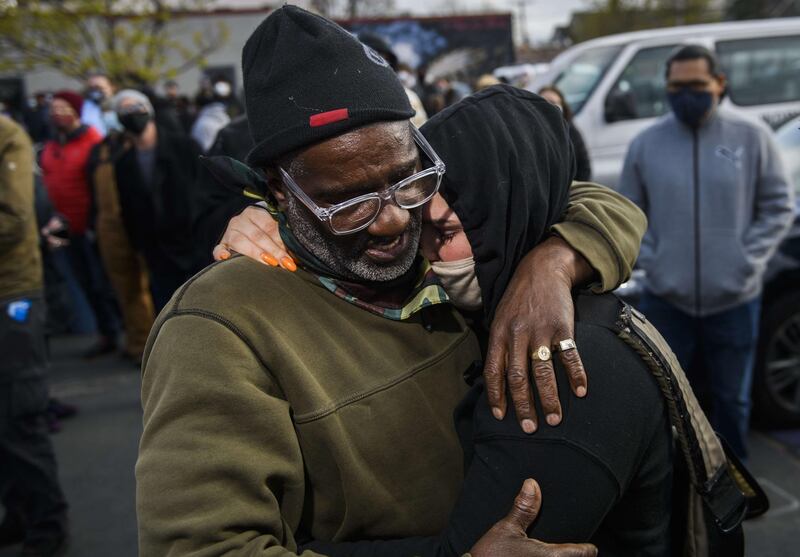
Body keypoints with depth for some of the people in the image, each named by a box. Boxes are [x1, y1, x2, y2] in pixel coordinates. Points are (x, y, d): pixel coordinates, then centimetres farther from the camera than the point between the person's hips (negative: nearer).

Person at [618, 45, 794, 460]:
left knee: (732, 397, 16)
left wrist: (749, 261, -9)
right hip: (666, 300, 1)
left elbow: (778, 206, 0)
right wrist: (650, 262, -7)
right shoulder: (646, 144, -3)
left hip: (735, 300, 0)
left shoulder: (751, 138, -5)